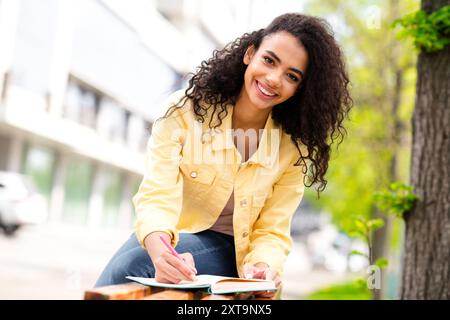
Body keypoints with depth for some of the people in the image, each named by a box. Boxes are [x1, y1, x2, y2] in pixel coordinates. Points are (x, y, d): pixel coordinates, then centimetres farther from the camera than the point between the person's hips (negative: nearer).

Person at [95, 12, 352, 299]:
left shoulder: (294, 149, -9)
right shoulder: (186, 109, -14)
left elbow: (272, 232, -7)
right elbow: (157, 195, -23)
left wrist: (262, 266, -32)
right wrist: (160, 250, -46)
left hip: (228, 252, 0)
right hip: (167, 236, 1)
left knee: (131, 265, -29)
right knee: (122, 267, -33)